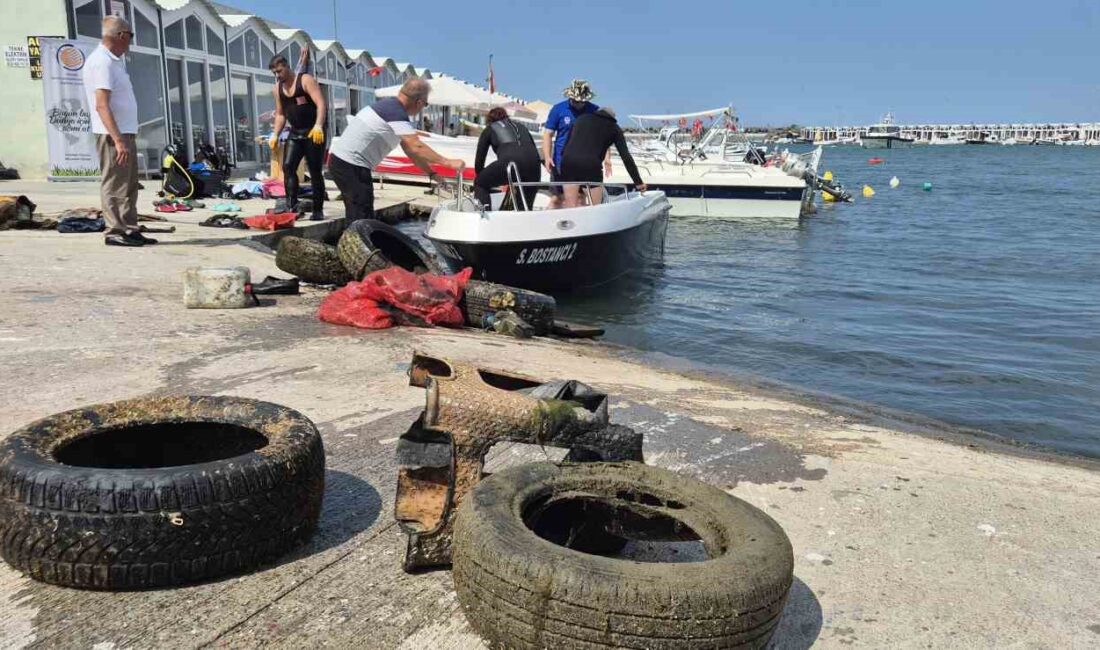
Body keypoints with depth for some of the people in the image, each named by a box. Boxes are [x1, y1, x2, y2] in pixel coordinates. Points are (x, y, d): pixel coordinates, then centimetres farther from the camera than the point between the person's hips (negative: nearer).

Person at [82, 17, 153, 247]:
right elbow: (102, 106, -23)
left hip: (125, 133, 10)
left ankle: (130, 230, 19)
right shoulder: (102, 62, -14)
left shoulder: (112, 60, 17)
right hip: (113, 135, -10)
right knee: (114, 186, -6)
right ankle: (114, 232, -1)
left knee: (129, 185, 13)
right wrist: (118, 140, -27)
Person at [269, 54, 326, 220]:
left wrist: (318, 126, -34)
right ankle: (291, 205, -13)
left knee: (315, 172, -2)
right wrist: (275, 135, 7)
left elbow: (321, 104, -20)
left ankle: (318, 210, 6)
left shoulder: (306, 80, -9)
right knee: (288, 166, -11)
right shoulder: (277, 88, 10)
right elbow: (280, 114, 19)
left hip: (314, 133, -6)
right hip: (295, 133, 6)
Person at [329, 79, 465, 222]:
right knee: (363, 220, -8)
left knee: (356, 217, 17)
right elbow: (416, 147, -29)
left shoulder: (389, 104, 14)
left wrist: (432, 173, 13)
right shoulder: (397, 114, -17)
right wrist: (448, 162, -25)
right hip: (351, 165, -10)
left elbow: (408, 148, 16)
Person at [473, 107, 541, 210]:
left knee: (480, 184, 18)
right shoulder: (520, 126, 36)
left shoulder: (489, 129, 26)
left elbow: (479, 158, 24)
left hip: (509, 160, -4)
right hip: (533, 161, 4)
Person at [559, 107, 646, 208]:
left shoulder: (581, 119, 27)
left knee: (570, 207, 4)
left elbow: (566, 143, 24)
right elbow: (626, 157, 10)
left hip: (568, 162, 3)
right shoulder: (614, 128, 16)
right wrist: (638, 182, 12)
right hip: (591, 165, -3)